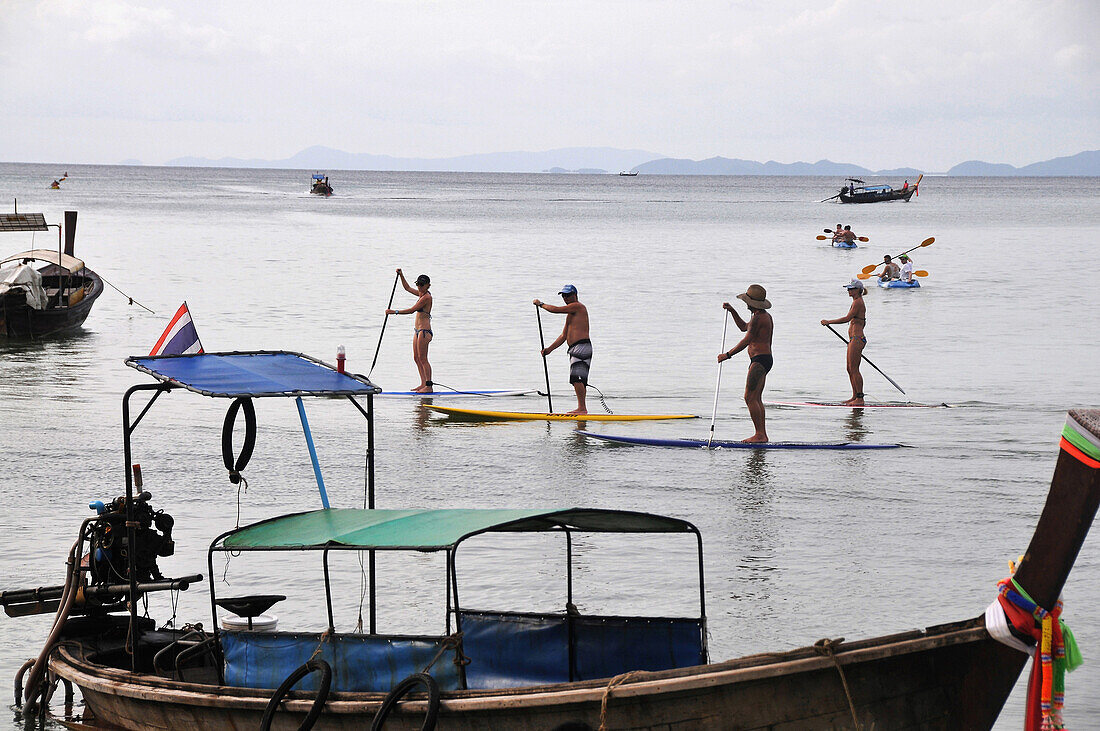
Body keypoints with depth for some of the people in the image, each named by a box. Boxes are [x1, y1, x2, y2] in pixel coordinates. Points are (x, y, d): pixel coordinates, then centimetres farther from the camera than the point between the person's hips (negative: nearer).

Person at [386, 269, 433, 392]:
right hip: (418, 330, 10)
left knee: (423, 359, -9)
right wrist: (401, 276, 19)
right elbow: (407, 288, 30)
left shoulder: (427, 297, -15)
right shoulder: (421, 294, 13)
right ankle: (423, 384, 13)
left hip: (424, 330, -10)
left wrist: (395, 312, -19)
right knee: (416, 358, 10)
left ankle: (428, 386, -9)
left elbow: (412, 310, -20)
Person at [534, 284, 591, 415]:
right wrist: (549, 349, 16)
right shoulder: (570, 313, 26)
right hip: (575, 349, 11)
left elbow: (556, 310, -12)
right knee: (579, 380, 8)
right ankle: (582, 408, 7)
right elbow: (564, 336, 25)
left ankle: (582, 408, -23)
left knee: (577, 377, -19)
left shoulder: (577, 306, -5)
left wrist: (541, 304, 5)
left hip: (582, 346, -11)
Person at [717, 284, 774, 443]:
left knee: (750, 398, -12)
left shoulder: (758, 318, -15)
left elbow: (747, 340, -18)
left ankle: (760, 434, -14)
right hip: (766, 359, 11)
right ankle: (762, 434, 12)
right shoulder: (766, 316, 19)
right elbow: (744, 327, 33)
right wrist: (732, 311, 26)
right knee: (757, 399, 12)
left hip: (759, 360, -11)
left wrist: (728, 354, -14)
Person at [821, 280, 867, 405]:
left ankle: (860, 398, -7)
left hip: (857, 339, -11)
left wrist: (829, 322, -15)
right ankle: (855, 396, 18)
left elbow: (847, 318, -21)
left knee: (854, 370, -9)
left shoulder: (858, 302, -13)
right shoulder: (858, 302, 18)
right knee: (850, 369, 13)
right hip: (854, 339, 11)